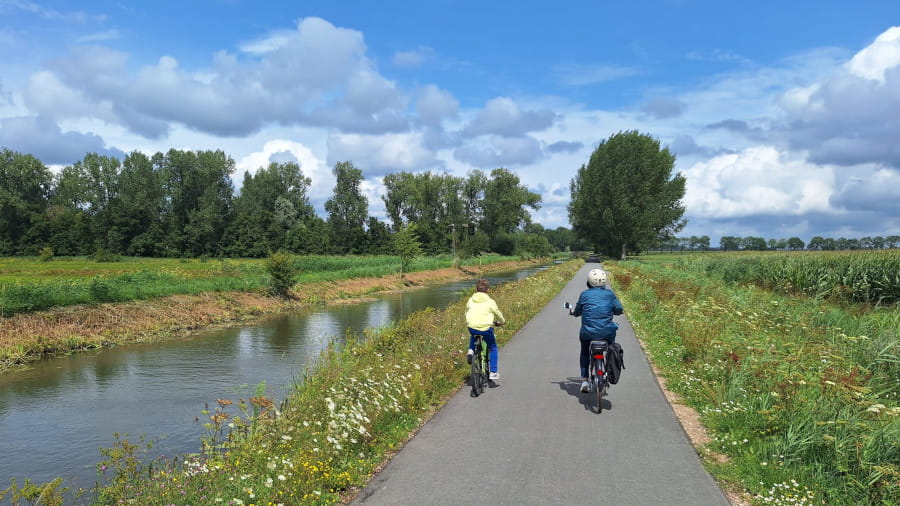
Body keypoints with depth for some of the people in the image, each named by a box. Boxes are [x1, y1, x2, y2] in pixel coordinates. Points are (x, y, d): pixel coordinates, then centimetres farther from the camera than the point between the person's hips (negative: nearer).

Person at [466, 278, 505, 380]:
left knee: (473, 337, 40)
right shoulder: (490, 302, -3)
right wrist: (502, 322, 31)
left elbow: (466, 312, 20)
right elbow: (498, 314, 10)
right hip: (486, 328, -3)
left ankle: (471, 350, 14)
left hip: (472, 328, 3)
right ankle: (493, 372, 16)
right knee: (493, 348, 18)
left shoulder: (470, 300, 6)